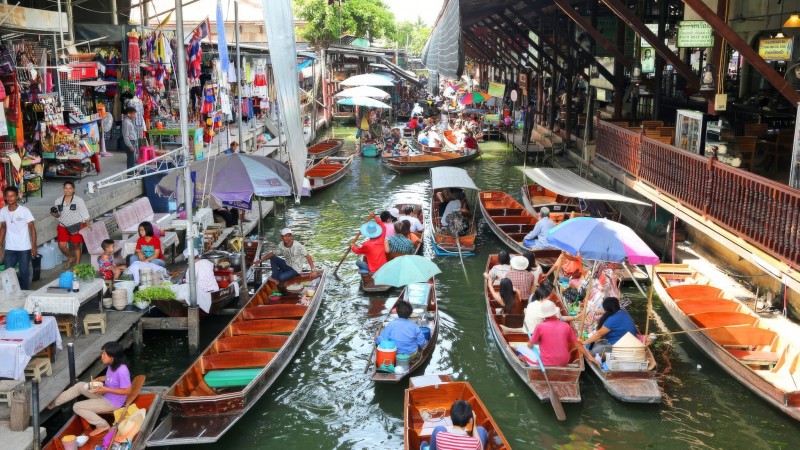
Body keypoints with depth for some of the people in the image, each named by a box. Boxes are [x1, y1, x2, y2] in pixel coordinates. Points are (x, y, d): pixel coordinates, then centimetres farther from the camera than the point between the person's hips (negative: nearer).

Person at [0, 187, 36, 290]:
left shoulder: (25, 211, -11)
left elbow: (32, 228, -6)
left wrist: (34, 246, -9)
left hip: (24, 248, -3)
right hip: (9, 248, 3)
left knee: (24, 272, 6)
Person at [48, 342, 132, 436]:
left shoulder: (122, 371, -33)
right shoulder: (112, 365, -5)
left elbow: (127, 391, -28)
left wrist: (107, 390, -26)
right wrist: (100, 379, -2)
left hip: (111, 403, -9)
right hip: (105, 394, 9)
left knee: (77, 407, -5)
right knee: (80, 385, 8)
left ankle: (102, 425, 3)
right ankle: (54, 402, 21)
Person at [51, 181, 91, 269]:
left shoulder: (78, 200, -5)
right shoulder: (58, 200, 5)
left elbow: (84, 213, -5)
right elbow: (58, 215, 14)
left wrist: (87, 223, -15)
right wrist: (55, 214, -8)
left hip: (76, 226, -3)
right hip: (63, 226, 3)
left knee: (76, 245, 5)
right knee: (61, 245, -6)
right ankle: (70, 258, 22)